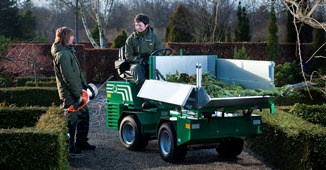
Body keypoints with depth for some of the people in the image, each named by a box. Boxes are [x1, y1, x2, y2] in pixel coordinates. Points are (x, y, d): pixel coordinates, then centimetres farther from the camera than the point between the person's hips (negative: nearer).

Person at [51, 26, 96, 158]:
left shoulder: (68, 51, 13)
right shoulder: (62, 54, -21)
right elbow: (68, 78, -24)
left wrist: (84, 84, 17)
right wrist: (77, 95, -21)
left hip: (76, 90, 11)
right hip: (70, 94, -11)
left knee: (84, 115, 20)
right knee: (71, 120, -4)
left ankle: (81, 142, 33)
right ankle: (69, 149, 3)